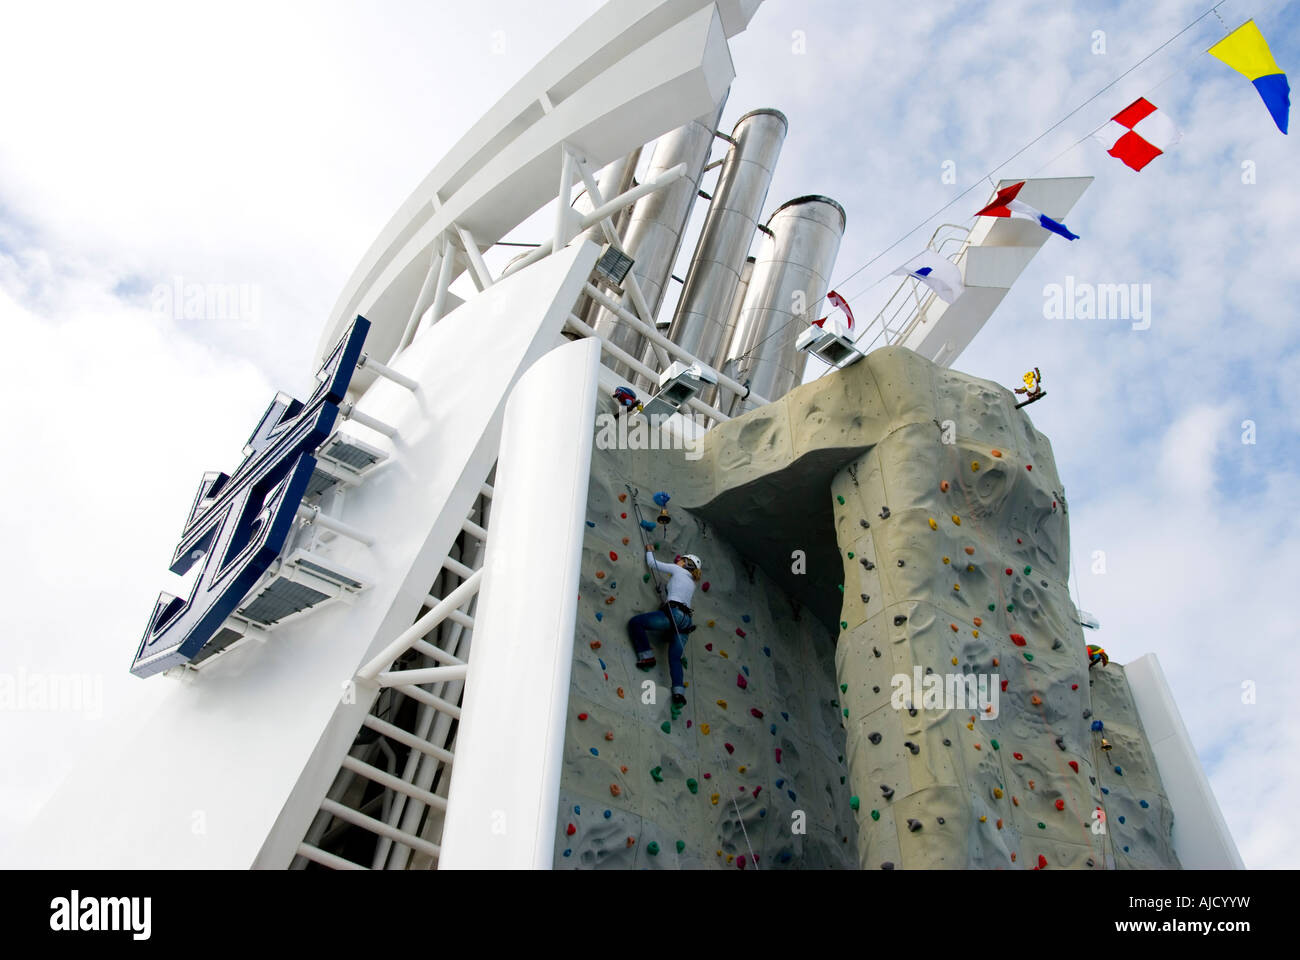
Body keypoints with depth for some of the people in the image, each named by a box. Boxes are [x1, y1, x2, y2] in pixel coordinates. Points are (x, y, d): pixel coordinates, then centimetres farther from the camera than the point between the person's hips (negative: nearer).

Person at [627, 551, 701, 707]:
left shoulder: (678, 570, 11)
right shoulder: (692, 583, 30)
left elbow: (652, 563, 16)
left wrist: (649, 551, 36)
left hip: (674, 613, -8)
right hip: (686, 620, 8)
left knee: (635, 622, -7)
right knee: (675, 657, 0)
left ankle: (646, 657, -12)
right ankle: (679, 691, -17)